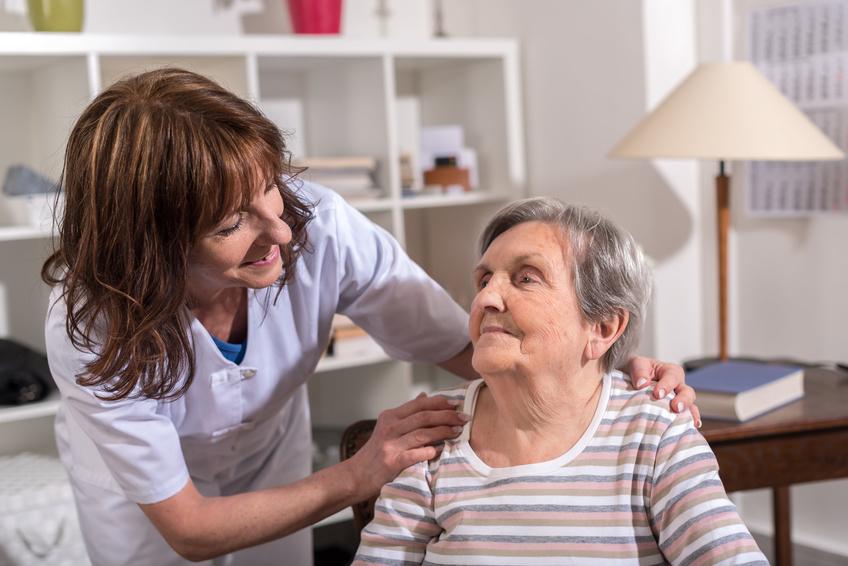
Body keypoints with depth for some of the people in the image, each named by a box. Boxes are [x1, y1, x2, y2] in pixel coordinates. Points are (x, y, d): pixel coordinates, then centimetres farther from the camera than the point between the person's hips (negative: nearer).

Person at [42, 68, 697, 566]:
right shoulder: (93, 328, -38)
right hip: (137, 477, -2)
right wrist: (357, 477, -43)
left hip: (273, 449, 2)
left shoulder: (319, 227, -35)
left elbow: (467, 346, -26)